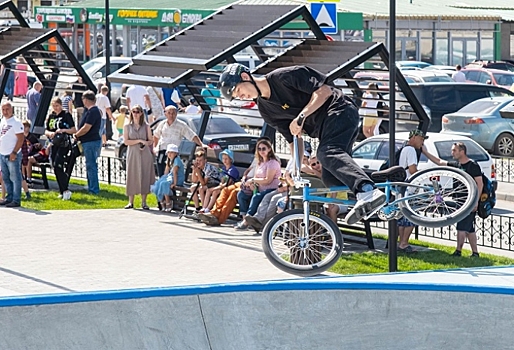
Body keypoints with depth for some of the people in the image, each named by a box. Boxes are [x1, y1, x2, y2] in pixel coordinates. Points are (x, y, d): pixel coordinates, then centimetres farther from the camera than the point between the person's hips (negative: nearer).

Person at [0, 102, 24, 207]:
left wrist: (14, 153, -19)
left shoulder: (16, 122, -11)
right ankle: (9, 197, 22)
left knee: (15, 178, -4)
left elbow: (21, 139, -15)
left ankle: (16, 200, -3)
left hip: (12, 156, -8)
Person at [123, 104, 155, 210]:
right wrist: (139, 141, -11)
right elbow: (126, 141, -2)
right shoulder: (128, 126, 6)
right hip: (132, 154, 0)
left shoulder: (146, 126, 7)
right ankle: (130, 202, 2)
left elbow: (150, 141, 9)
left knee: (145, 177, -3)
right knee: (132, 177, -3)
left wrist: (145, 144, -12)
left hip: (145, 154, 0)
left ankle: (144, 202, 2)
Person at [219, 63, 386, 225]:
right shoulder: (266, 110, 10)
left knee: (327, 153, -33)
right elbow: (293, 138, 12)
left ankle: (368, 191, -51)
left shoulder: (284, 76, -12)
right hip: (323, 128, 9)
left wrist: (301, 116, -21)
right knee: (330, 179, -7)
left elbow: (324, 91, -14)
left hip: (338, 110, -9)